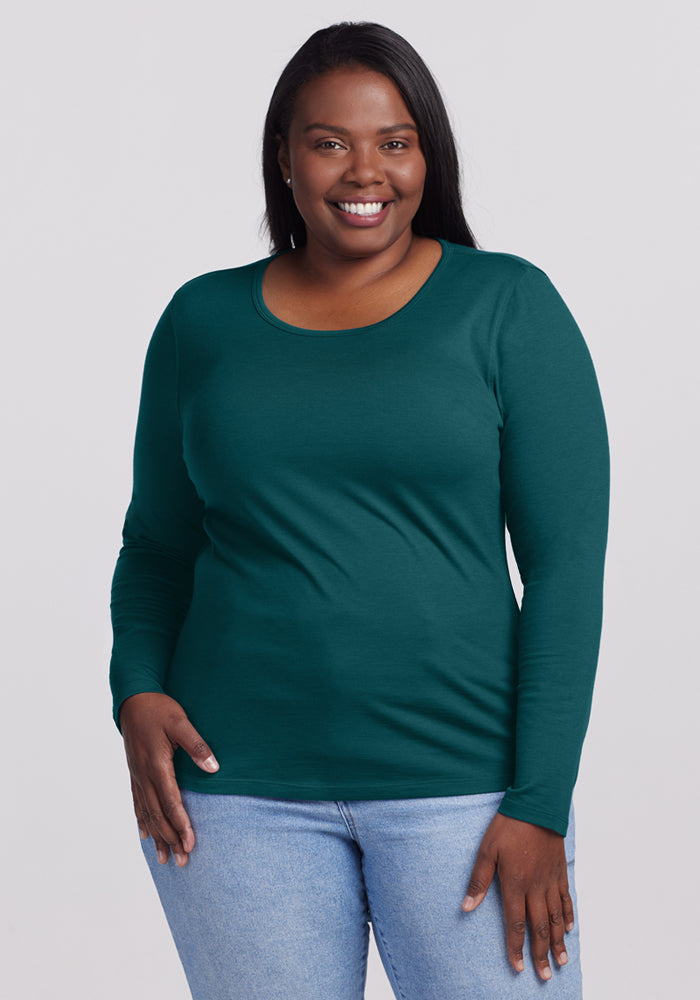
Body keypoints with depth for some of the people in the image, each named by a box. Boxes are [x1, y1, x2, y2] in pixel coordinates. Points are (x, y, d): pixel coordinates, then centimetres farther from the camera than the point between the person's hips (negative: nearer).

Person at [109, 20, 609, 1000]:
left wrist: (539, 804, -10)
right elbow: (157, 543, 15)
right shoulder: (204, 320, 6)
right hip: (238, 786, 2)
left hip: (461, 784, -2)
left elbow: (567, 562, -4)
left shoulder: (507, 305, -1)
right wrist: (138, 692, -4)